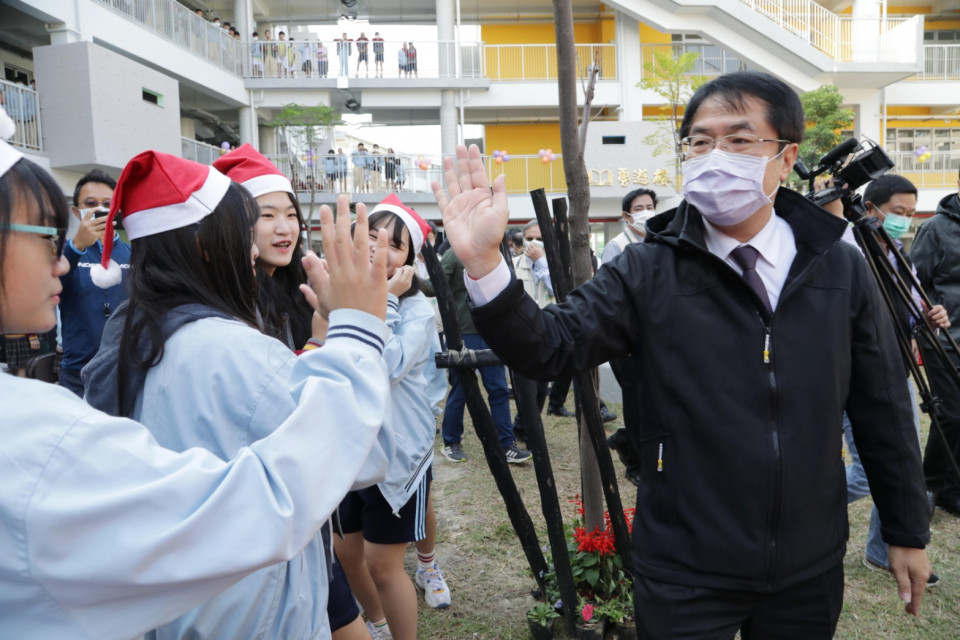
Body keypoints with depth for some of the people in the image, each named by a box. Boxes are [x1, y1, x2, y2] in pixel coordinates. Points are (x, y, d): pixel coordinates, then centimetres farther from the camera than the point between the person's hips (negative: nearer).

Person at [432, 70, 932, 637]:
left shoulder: (841, 269, -2)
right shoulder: (649, 272, -10)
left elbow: (883, 409, 4)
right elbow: (550, 348, -18)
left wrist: (909, 532, 10)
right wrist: (484, 263, -34)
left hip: (811, 571, 3)